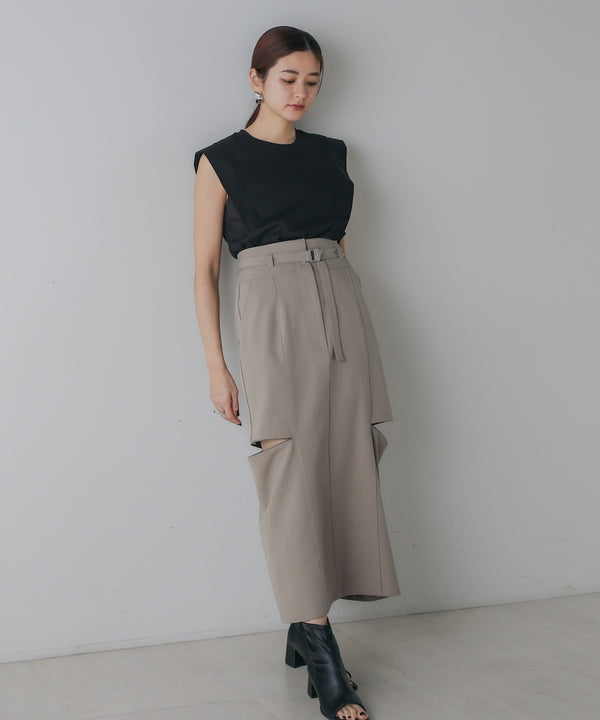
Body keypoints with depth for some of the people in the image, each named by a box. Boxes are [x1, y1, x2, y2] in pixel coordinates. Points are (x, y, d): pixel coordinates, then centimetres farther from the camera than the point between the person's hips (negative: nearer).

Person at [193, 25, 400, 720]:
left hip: (341, 310, 5)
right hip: (272, 312, -4)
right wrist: (217, 366, -4)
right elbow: (204, 268, 2)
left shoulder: (330, 154, 17)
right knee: (292, 478, -8)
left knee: (345, 470, 0)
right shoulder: (221, 160, 4)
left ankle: (304, 628, 13)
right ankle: (322, 653, -3)